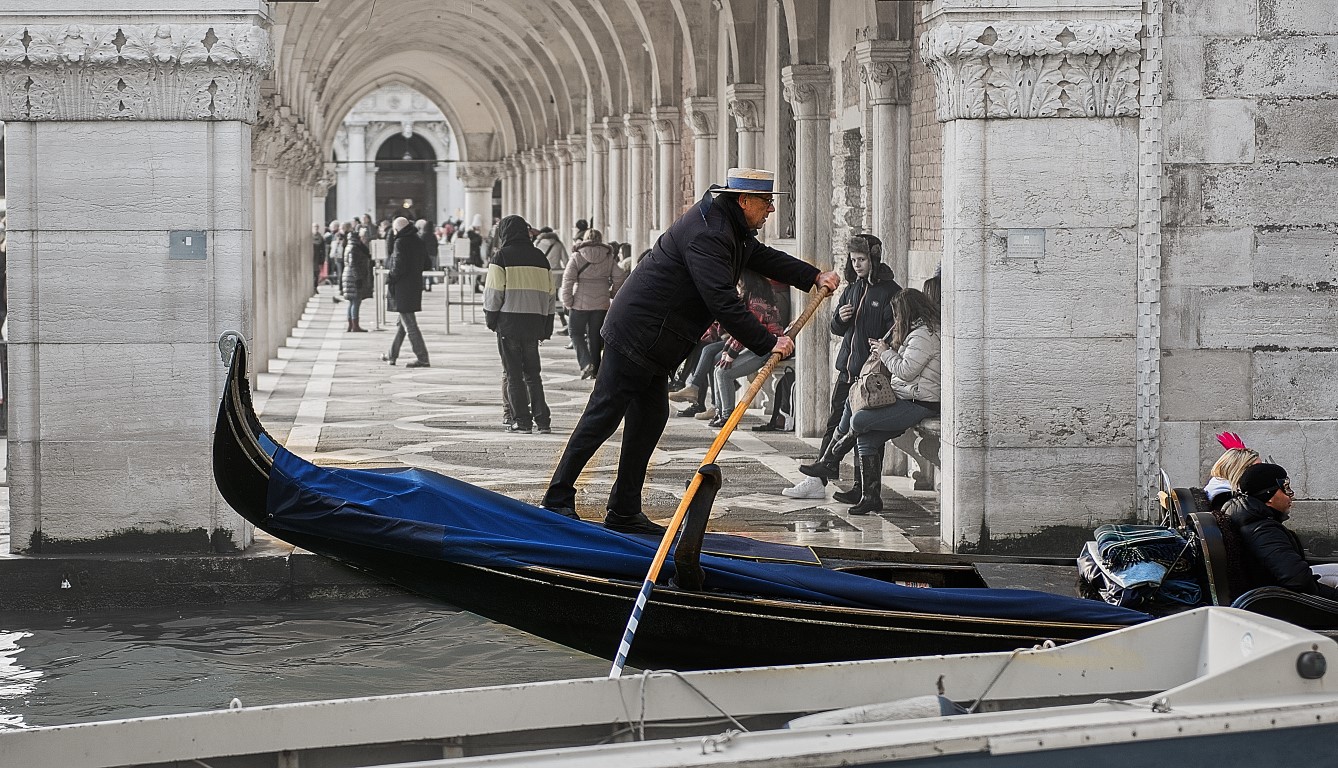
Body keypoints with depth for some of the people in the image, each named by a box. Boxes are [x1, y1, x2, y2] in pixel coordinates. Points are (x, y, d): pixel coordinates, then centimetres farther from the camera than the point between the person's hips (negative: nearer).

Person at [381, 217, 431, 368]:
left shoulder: (400, 242, -15)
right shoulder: (417, 242, 10)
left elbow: (397, 266, -20)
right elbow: (425, 263, 15)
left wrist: (389, 282, -9)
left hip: (402, 287, -9)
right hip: (416, 285, 9)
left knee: (409, 325, -6)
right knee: (403, 323, 19)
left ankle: (423, 359, -10)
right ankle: (392, 355, 30)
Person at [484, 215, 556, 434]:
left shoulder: (502, 256, -5)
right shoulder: (539, 257, 11)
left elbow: (494, 291, -9)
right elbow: (549, 293, 13)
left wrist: (490, 317, 4)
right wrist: (547, 326, 18)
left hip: (509, 321, -4)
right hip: (534, 322, 4)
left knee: (514, 374, 3)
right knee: (533, 373, 11)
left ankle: (522, 420, 1)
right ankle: (542, 420, 3)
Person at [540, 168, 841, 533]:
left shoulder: (731, 228, 10)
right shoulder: (706, 235, -24)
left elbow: (762, 257, 24)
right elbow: (722, 301, -29)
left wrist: (814, 276, 12)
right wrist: (768, 343, -25)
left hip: (651, 342, 11)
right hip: (636, 335, -11)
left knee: (649, 419, 11)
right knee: (603, 414, -6)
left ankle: (624, 512, 15)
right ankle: (558, 499, 1)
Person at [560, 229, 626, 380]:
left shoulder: (576, 257, -5)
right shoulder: (608, 258, 4)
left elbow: (568, 279, -12)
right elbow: (620, 277, 0)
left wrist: (567, 302, -6)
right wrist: (613, 293, 16)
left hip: (580, 303, -3)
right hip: (601, 304, 3)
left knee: (576, 333, 8)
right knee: (596, 336, 11)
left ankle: (586, 363, -12)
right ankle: (595, 371, 12)